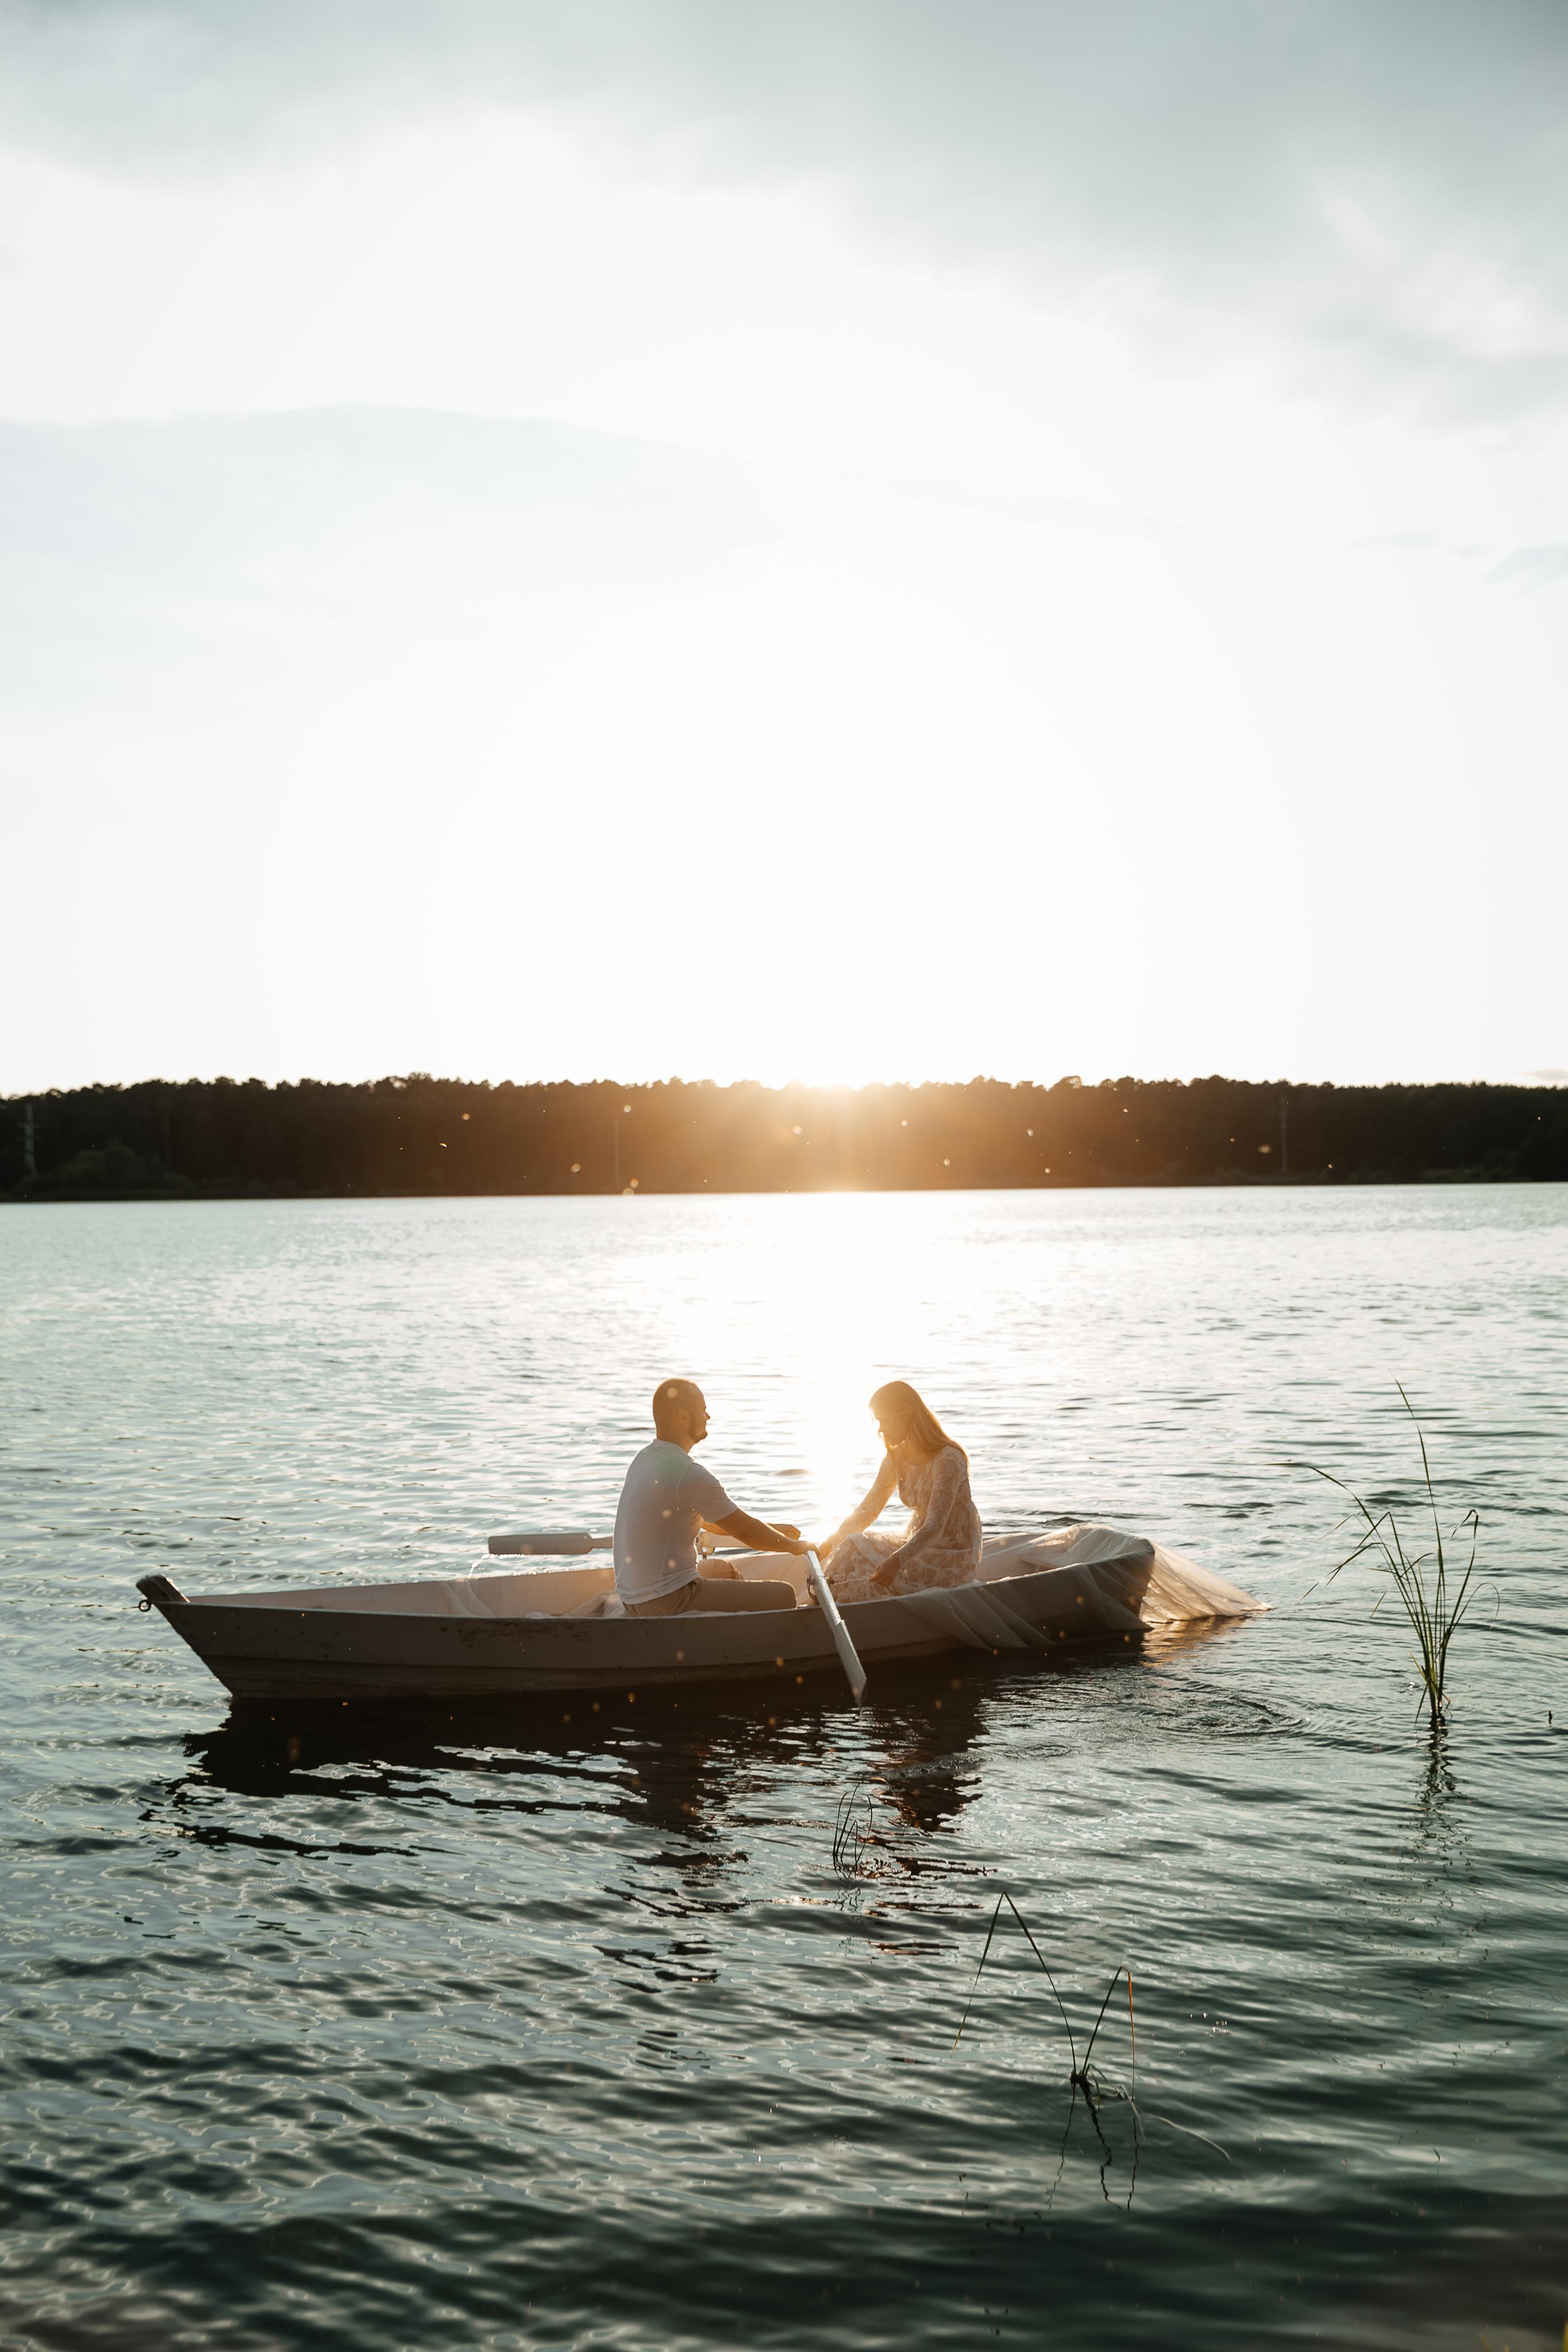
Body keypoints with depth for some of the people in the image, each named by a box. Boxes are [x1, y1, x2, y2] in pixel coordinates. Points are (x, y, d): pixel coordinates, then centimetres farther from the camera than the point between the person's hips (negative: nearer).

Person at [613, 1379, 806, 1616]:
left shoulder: (646, 1459, 10)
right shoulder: (688, 1474, -21)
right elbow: (747, 1533, -12)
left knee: (722, 1569, 34)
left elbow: (710, 1522, 19)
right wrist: (796, 1546, 5)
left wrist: (773, 1530, 19)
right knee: (785, 1596, -7)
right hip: (668, 1602, -10)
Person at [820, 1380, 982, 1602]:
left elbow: (934, 1528, -29)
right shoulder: (896, 1457, 2)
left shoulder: (948, 1461, -22)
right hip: (919, 1544, 8)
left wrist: (896, 1561, -43)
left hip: (954, 1559, -8)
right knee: (853, 1546, -13)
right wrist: (830, 1544, -5)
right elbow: (868, 1510, 5)